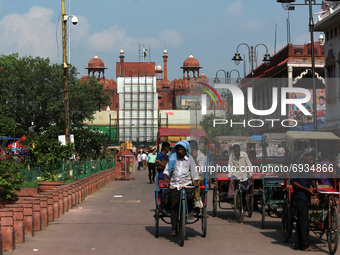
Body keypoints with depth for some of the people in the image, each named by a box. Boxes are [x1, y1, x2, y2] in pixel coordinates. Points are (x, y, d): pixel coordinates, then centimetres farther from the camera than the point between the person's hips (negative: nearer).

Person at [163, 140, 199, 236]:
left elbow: (193, 171, 7)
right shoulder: (173, 158, 13)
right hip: (174, 185, 1)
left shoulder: (189, 158, 10)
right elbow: (167, 169, 9)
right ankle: (174, 229, 0)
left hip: (186, 184, -1)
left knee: (189, 198, -30)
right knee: (174, 207, -5)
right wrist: (165, 178, -9)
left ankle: (189, 212, 2)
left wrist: (196, 181, -7)